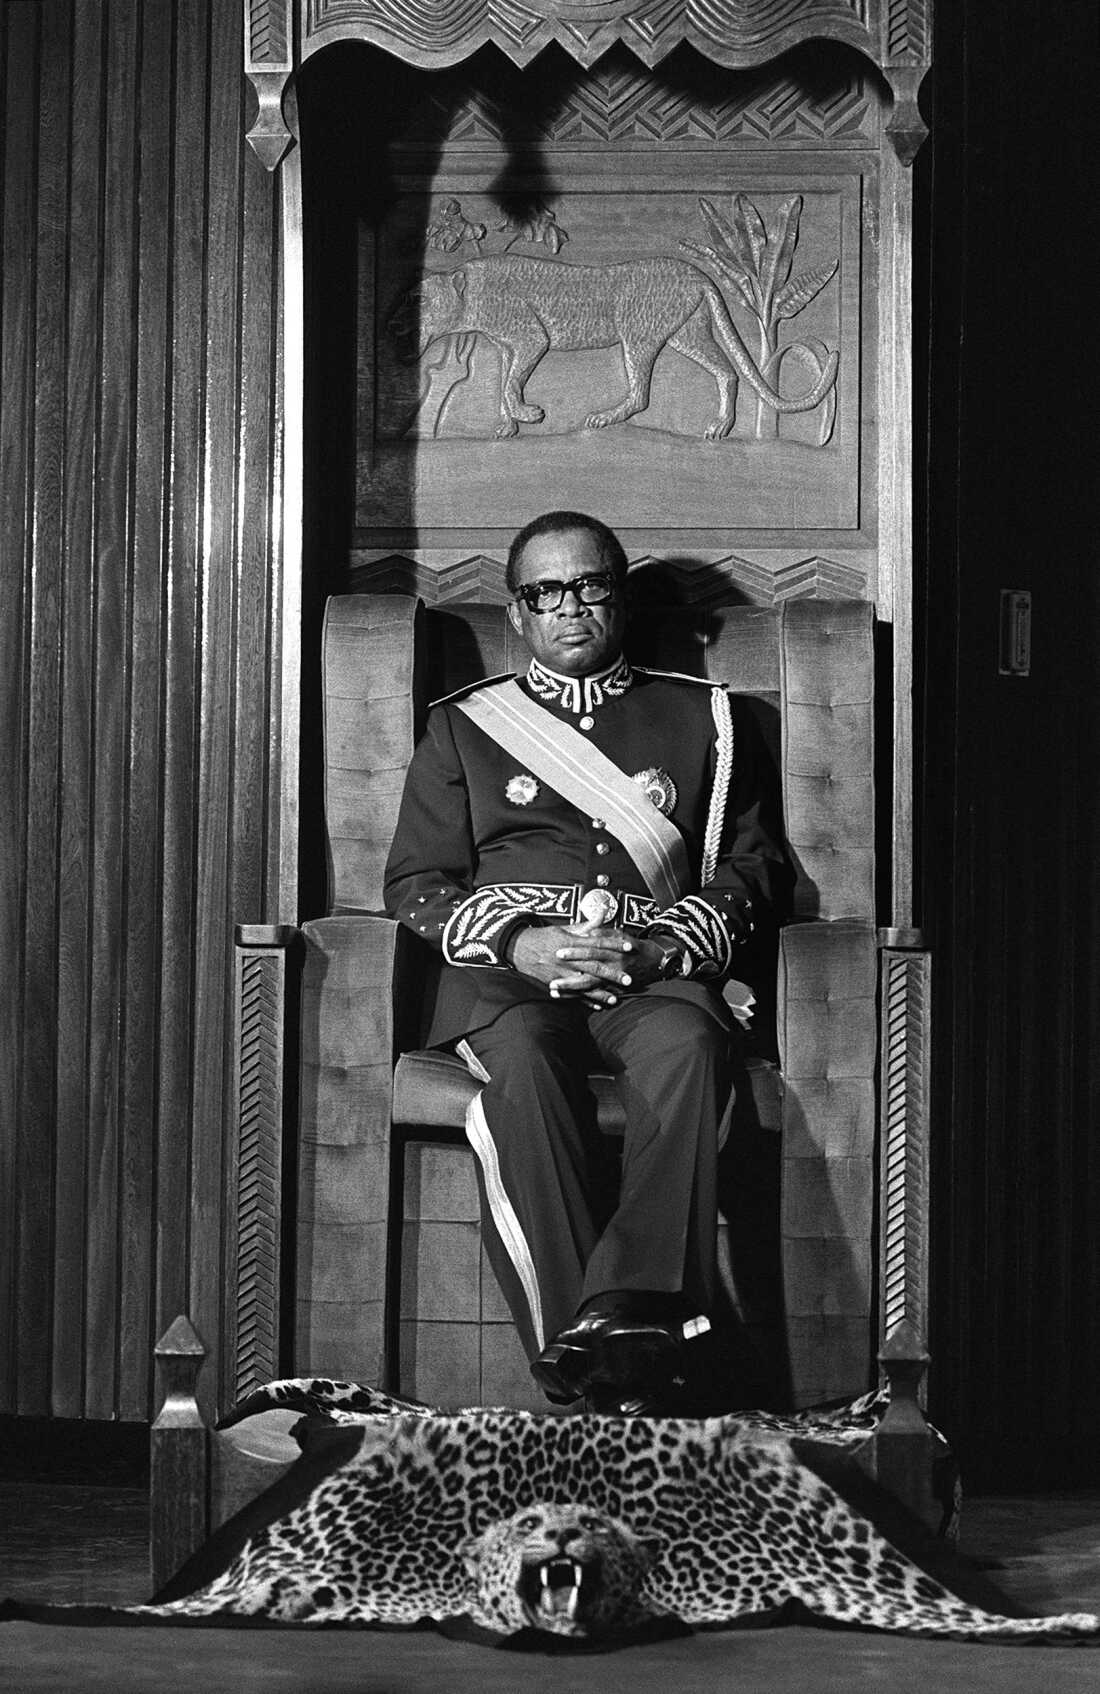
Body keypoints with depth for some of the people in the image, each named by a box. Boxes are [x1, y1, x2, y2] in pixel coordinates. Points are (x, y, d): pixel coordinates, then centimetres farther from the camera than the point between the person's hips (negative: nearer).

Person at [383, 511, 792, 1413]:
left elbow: (758, 864, 13)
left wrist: (671, 942, -7)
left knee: (687, 1047, -37)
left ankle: (632, 1310, -50)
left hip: (659, 975, 0)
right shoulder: (462, 728, 22)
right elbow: (415, 884, 13)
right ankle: (580, 1354, -44)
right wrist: (519, 943, -7)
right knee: (523, 1063, -37)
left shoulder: (706, 719, 22)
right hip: (508, 976, 0)